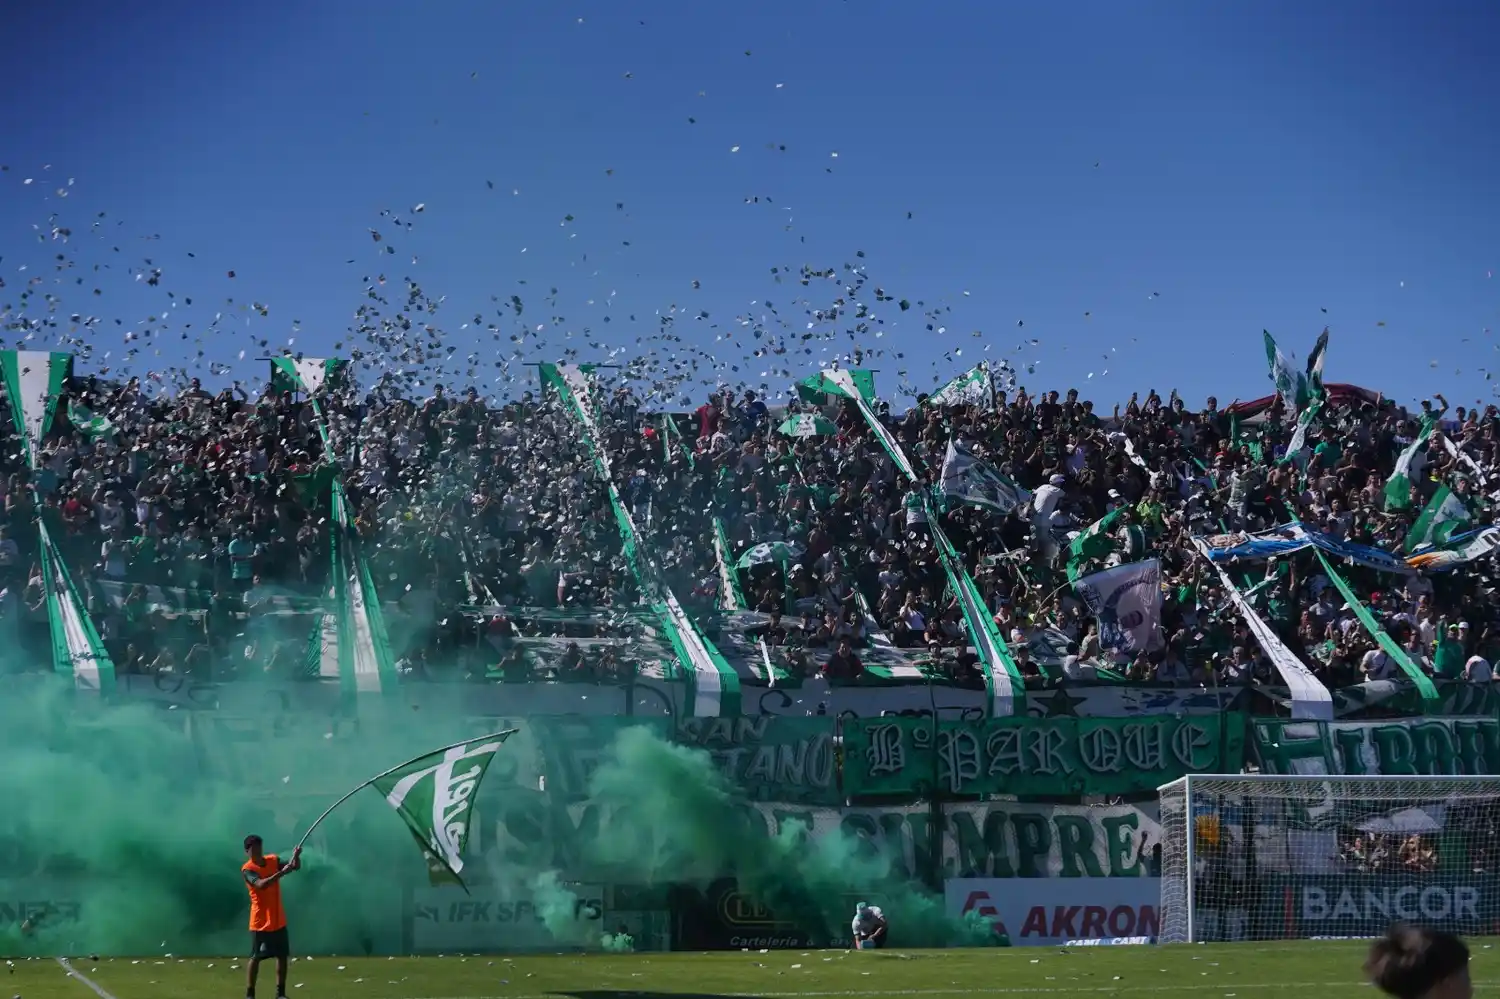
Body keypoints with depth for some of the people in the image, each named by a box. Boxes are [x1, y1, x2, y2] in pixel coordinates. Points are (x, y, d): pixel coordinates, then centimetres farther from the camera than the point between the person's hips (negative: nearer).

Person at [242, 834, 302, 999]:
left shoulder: (273, 860, 2)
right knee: (256, 957, -3)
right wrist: (281, 873, -42)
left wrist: (296, 856, -23)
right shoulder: (247, 869, -15)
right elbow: (261, 884, -32)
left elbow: (296, 867, -1)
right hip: (260, 922, -5)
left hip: (278, 920, 5)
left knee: (282, 955, 7)